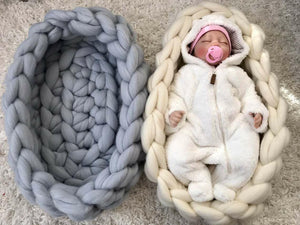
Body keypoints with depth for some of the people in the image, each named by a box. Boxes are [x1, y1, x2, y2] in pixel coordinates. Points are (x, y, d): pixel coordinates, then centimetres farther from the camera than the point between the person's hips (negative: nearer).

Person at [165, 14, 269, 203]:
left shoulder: (236, 73, 20)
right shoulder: (187, 72, 14)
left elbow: (248, 95, 19)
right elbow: (175, 94, 9)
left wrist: (256, 112, -1)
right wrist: (174, 112, -12)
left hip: (233, 129, 2)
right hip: (195, 129, -1)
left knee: (245, 159, -20)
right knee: (176, 156, -23)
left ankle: (224, 185, 4)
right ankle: (201, 180, -1)